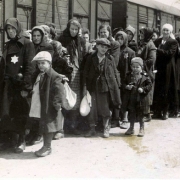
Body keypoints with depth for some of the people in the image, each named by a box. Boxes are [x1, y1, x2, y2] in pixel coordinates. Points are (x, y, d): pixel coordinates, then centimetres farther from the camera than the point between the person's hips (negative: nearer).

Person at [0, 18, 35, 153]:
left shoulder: (27, 44, -3)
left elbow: (29, 66, -10)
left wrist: (26, 86, -17)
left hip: (21, 83, -5)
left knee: (21, 113, 1)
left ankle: (21, 141, 13)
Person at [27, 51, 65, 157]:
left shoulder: (54, 76, -17)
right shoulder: (38, 75, 8)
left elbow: (60, 91, -21)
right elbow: (35, 90, 22)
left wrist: (57, 103, -19)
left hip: (49, 108, -8)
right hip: (39, 107, 8)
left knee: (48, 125, 2)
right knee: (43, 126, 16)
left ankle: (47, 147, 14)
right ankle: (46, 146, 27)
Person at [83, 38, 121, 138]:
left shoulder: (110, 59, 0)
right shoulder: (91, 58, 2)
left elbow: (115, 73, 4)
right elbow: (86, 72, 3)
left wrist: (117, 86, 0)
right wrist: (85, 86, -1)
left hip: (106, 87, -1)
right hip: (93, 86, 1)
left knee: (105, 108, 5)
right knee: (92, 108, 5)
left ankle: (106, 129, 18)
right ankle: (92, 129, 19)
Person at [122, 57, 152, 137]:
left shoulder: (145, 76, -6)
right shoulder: (129, 76, 3)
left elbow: (149, 85, -4)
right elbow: (124, 84, 9)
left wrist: (143, 89, -18)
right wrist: (126, 86, -12)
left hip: (140, 99, -3)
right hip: (130, 99, 3)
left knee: (140, 115, 5)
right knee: (131, 114, 14)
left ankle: (142, 129, 20)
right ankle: (131, 128, 30)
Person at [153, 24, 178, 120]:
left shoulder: (173, 42, 1)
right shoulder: (157, 41, 13)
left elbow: (170, 53, -15)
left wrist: (158, 50, -20)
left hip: (167, 69, -3)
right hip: (158, 68, 3)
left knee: (166, 90, 1)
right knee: (157, 90, 2)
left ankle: (166, 111, 8)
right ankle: (157, 111, 10)